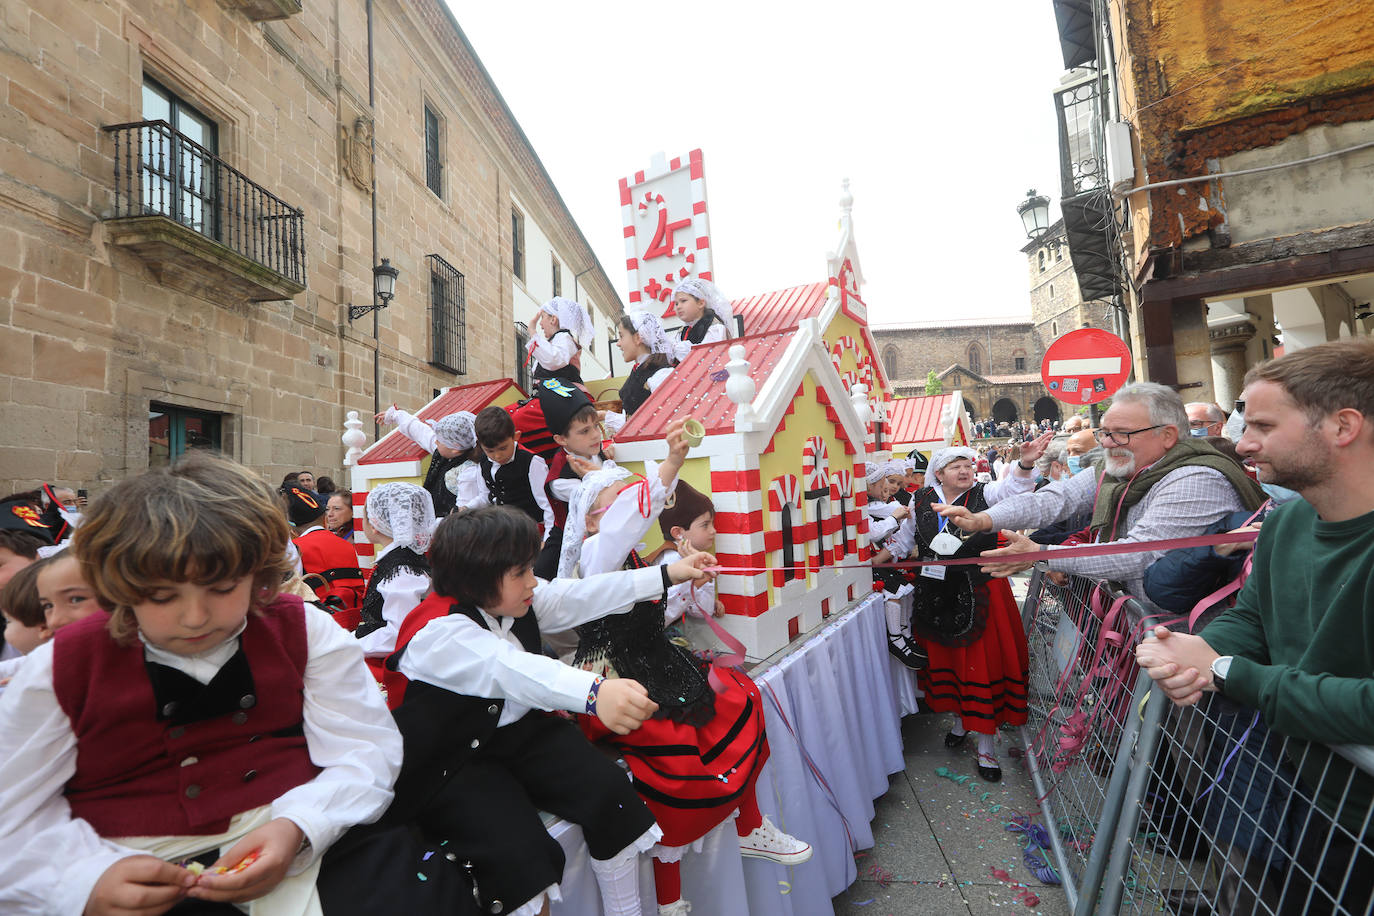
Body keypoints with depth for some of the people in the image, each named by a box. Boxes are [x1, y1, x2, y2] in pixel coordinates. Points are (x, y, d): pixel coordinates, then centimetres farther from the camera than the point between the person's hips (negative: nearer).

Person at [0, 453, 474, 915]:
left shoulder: (303, 631, -2)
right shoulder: (59, 670, 1)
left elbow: (365, 749, -5)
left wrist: (296, 827, -23)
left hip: (305, 844, 1)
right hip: (144, 877, 0)